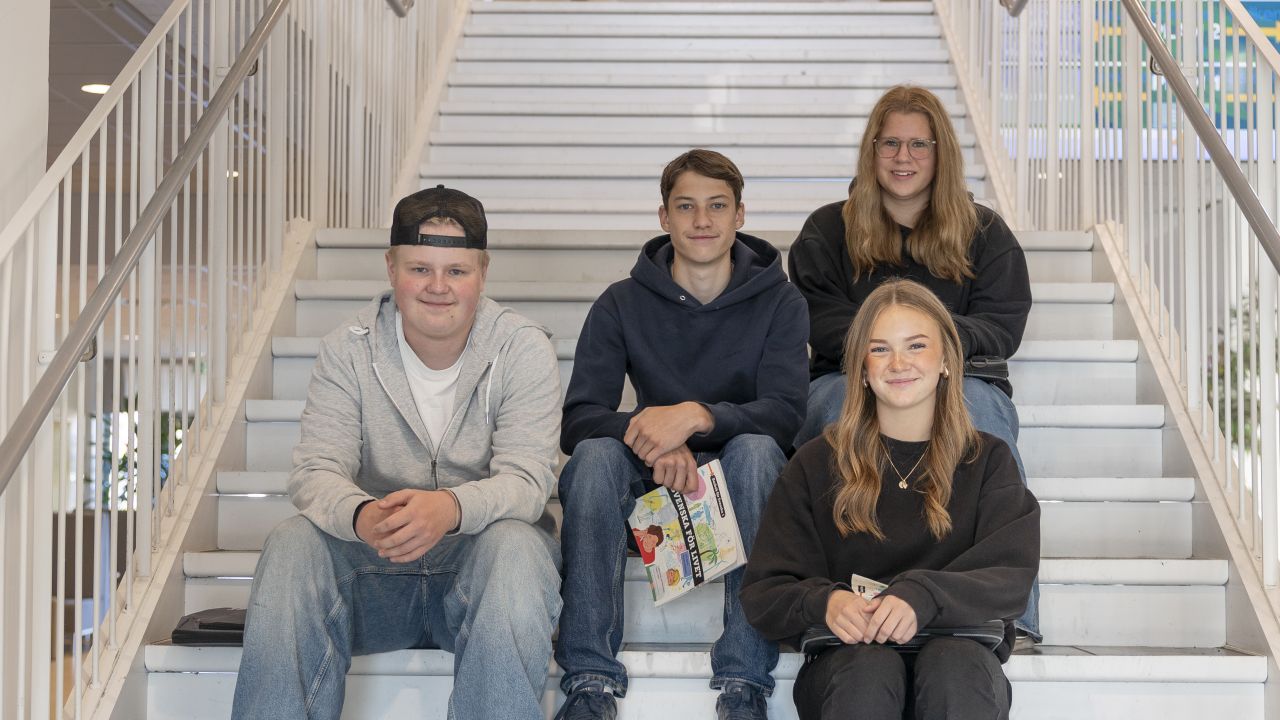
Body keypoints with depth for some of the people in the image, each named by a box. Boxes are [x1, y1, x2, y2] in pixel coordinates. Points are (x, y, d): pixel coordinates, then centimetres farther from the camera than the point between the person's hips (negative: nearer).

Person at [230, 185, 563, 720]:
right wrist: (359, 516, -35)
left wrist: (451, 507, -38)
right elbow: (316, 469, -10)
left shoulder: (523, 350, -5)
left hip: (476, 554, -1)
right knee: (293, 544, -27)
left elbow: (526, 480, -15)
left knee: (515, 546, -34)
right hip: (374, 565, 1)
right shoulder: (347, 350, 0)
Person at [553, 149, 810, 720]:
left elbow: (785, 412, -14)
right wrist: (654, 440, -30)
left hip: (735, 483, -1)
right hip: (649, 486, 1)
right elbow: (577, 420, -9)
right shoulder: (622, 303, 3)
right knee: (595, 454, -30)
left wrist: (697, 416, -33)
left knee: (755, 448, -33)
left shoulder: (779, 302, 2)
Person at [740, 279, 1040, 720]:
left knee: (956, 664, -35)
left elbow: (1011, 579, -4)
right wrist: (823, 602, -20)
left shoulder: (987, 461, 11)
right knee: (869, 668, -36)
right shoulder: (816, 466, 11)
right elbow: (763, 595, 4)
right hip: (850, 655, 0)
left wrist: (922, 596, -25)